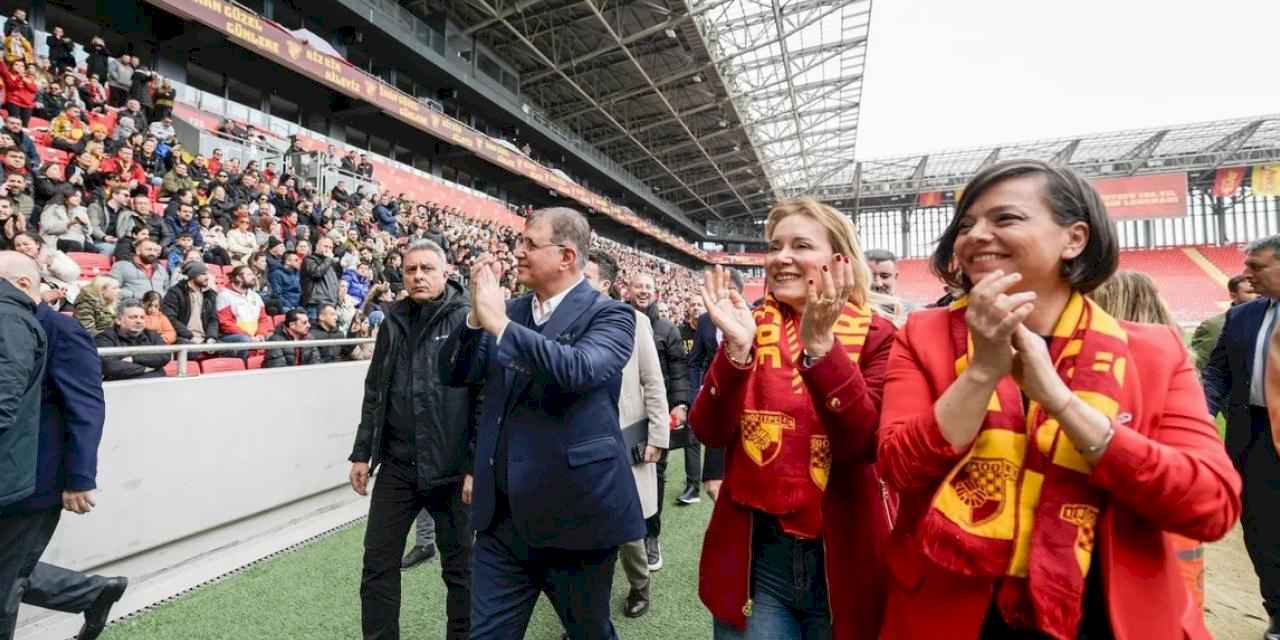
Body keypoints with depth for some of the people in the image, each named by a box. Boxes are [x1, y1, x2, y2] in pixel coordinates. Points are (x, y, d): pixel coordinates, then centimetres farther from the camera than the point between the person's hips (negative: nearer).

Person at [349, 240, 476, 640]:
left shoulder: (468, 320, -9)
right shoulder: (394, 320, 8)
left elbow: (486, 399, -12)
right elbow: (375, 392, 14)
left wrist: (477, 467, -14)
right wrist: (362, 453, 11)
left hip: (451, 468, -4)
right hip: (397, 464, 5)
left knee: (459, 567, 12)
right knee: (378, 565, 13)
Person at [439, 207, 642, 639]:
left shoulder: (609, 315, -9)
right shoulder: (510, 312, 8)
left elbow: (580, 369, -29)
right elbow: (454, 374, 5)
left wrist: (500, 324, -25)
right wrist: (477, 314, -10)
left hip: (574, 514, -4)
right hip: (501, 516, 5)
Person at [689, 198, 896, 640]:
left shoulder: (875, 335, -6)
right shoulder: (752, 327, 0)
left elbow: (865, 444, -19)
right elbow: (709, 433, -9)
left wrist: (820, 347, -29)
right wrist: (736, 349, -23)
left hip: (842, 554, -1)